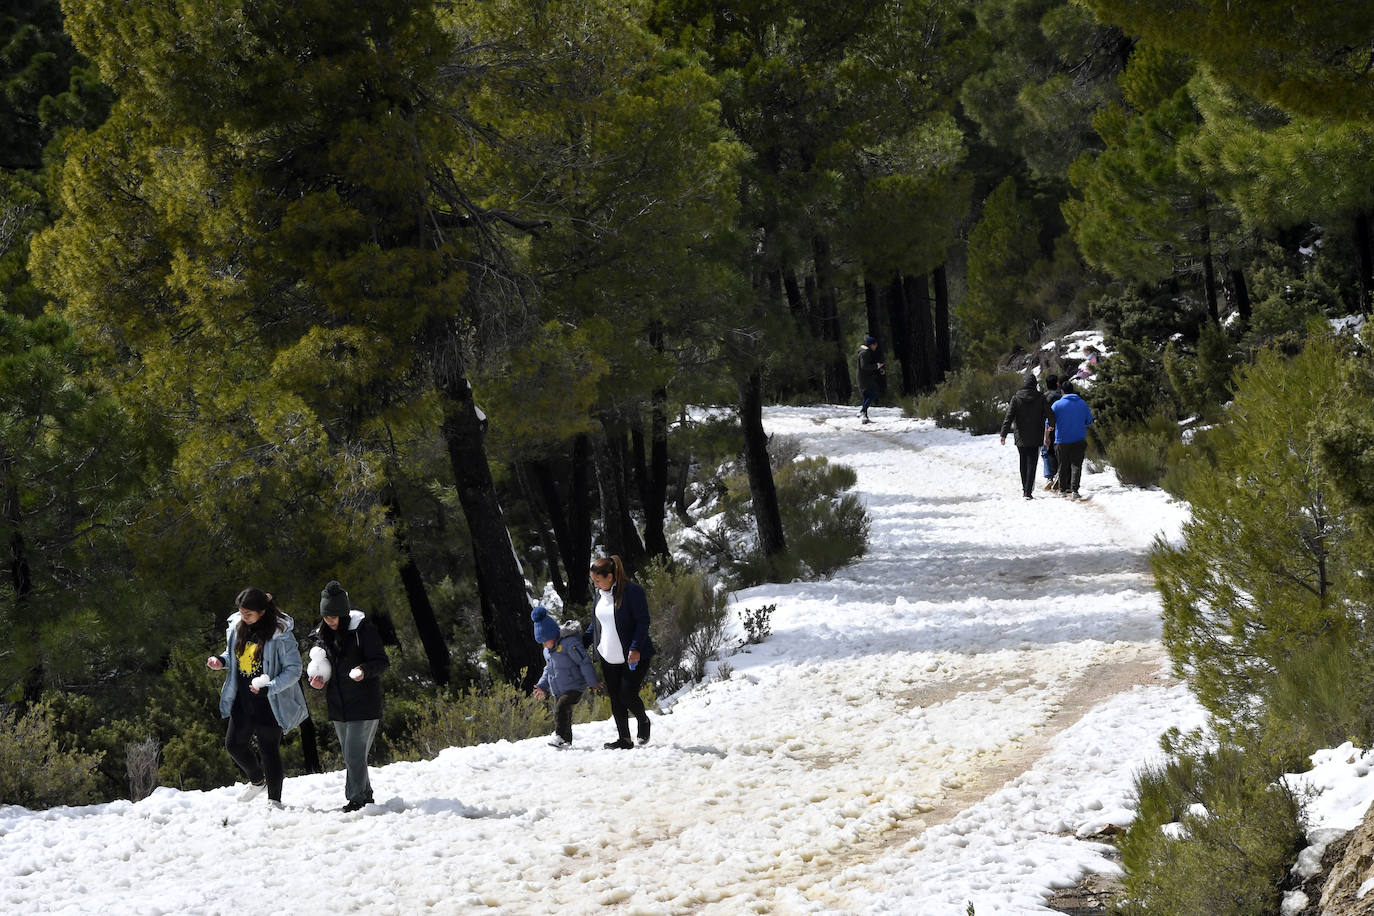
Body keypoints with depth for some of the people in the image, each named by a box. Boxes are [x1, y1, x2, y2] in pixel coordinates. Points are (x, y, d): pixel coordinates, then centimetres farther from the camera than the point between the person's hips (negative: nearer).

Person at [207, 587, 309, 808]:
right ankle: (257, 780, 39)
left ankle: (274, 800, 16)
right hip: (242, 700, 6)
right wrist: (221, 662, -6)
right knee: (234, 744, 11)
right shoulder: (236, 627, -1)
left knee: (269, 749, 0)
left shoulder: (281, 634, -19)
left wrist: (269, 687, -28)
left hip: (269, 703, -6)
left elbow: (293, 670, -15)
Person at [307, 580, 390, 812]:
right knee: (349, 754, 13)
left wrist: (364, 670, -32)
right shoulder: (323, 635, 8)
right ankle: (365, 796, 24)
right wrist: (319, 680, 0)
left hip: (363, 704, -7)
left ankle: (356, 798, -8)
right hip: (338, 706, 7)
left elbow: (382, 661, -12)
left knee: (355, 753, -12)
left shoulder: (362, 628, -12)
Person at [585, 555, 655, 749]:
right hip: (609, 658, 7)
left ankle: (643, 721, 21)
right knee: (615, 699, 5)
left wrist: (636, 648, -23)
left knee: (628, 695, -9)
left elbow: (643, 622, -15)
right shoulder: (600, 593, 6)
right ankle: (624, 739, 12)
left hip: (634, 658, -7)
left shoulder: (632, 591, -16)